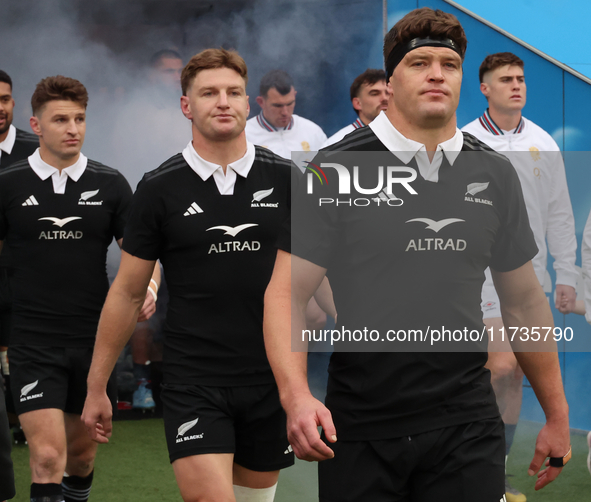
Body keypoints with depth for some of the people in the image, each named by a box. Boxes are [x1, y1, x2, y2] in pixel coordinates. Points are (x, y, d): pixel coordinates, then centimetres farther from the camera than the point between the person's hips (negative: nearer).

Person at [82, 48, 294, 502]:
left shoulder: (285, 179, 3)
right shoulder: (160, 189, -1)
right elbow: (127, 293, 5)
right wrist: (97, 387, 6)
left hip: (271, 379, 2)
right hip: (194, 380, -2)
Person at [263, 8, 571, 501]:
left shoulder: (494, 175, 7)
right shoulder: (337, 170, -4)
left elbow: (524, 301, 15)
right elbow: (286, 293, -6)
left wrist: (557, 414, 14)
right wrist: (295, 394, -23)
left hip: (467, 428, 2)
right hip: (358, 430, -2)